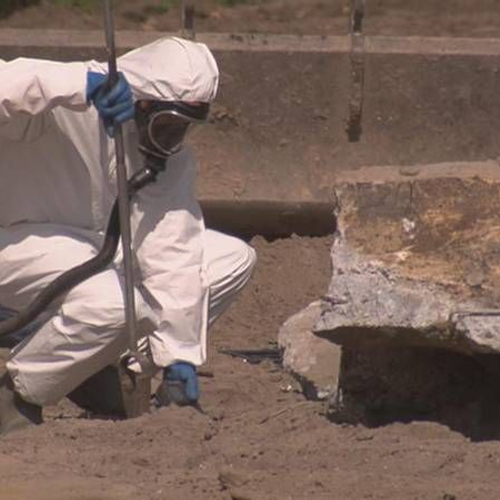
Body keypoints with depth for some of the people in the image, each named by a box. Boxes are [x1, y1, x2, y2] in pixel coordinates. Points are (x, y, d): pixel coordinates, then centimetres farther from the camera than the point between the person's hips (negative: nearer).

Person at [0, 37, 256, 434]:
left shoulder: (173, 157, -4)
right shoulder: (65, 113, -25)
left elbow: (173, 256, -11)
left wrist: (180, 357, -16)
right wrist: (80, 84, -53)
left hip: (99, 245, 8)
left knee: (234, 259, 0)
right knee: (117, 304, -37)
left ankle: (103, 367, 4)